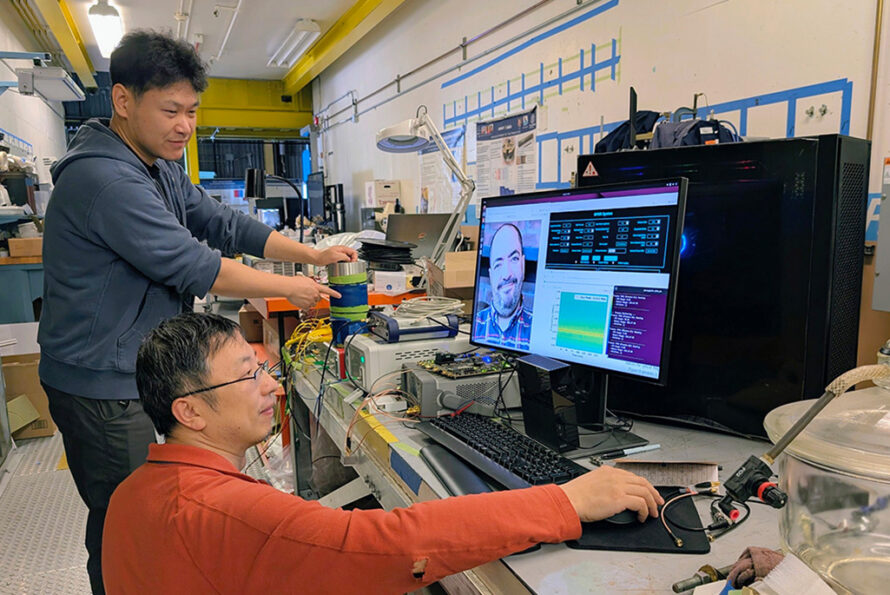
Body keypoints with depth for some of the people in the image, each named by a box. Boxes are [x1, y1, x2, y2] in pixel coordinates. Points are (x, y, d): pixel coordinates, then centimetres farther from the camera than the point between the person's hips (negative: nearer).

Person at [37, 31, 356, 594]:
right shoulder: (104, 178, -25)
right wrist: (290, 288, -15)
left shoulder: (161, 169, 8)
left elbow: (224, 224, 6)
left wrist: (313, 254, -3)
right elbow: (192, 267, -26)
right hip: (104, 385, -9)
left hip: (141, 374, 9)